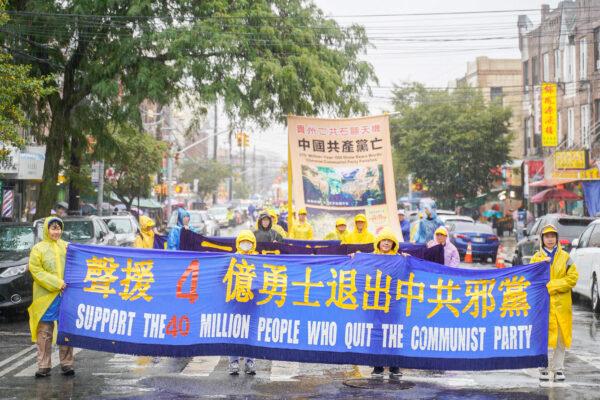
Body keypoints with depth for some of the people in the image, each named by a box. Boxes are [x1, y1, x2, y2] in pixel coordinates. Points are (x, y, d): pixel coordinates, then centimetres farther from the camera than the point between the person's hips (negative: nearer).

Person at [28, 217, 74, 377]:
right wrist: (55, 283, -12)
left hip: (66, 295, 2)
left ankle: (66, 364, 11)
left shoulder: (67, 247, 12)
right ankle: (44, 366, 6)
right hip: (46, 296, -2)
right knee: (44, 332, 1)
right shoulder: (38, 248, 3)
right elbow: (36, 270, -4)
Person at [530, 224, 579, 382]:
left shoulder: (565, 257, 6)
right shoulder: (536, 258, 7)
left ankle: (558, 368, 11)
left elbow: (573, 277, -4)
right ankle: (544, 367, 7)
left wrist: (552, 286, -12)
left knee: (561, 337, 3)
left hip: (561, 303, 1)